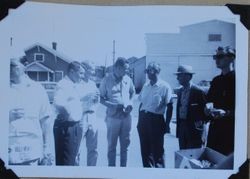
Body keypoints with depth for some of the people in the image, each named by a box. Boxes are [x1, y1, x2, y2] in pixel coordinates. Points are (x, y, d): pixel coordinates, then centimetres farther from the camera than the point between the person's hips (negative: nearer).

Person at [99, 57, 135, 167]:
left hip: (126, 116, 4)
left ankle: (123, 166, 25)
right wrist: (112, 106, -19)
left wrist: (130, 103, 4)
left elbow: (132, 92, 21)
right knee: (112, 145, 6)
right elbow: (101, 98, -5)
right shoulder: (106, 80, -8)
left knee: (125, 144, 13)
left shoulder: (128, 79, 3)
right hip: (113, 117, -4)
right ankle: (111, 166, 16)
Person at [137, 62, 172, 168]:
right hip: (143, 118, 6)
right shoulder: (145, 86, 11)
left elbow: (169, 106, -7)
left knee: (157, 149, 2)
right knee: (145, 148, 13)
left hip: (156, 119, -6)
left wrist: (167, 124, -8)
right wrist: (139, 120, 12)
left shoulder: (165, 86, -7)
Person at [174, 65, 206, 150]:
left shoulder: (198, 91, -13)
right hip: (181, 126, 7)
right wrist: (178, 123, 13)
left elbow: (204, 109, -9)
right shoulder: (180, 91, 9)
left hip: (194, 128, -7)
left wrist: (200, 123, -10)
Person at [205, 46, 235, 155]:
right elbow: (209, 98, 20)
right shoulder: (216, 80, 14)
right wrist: (209, 105, -2)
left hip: (230, 127, -7)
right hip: (215, 126, 7)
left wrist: (226, 113, -24)